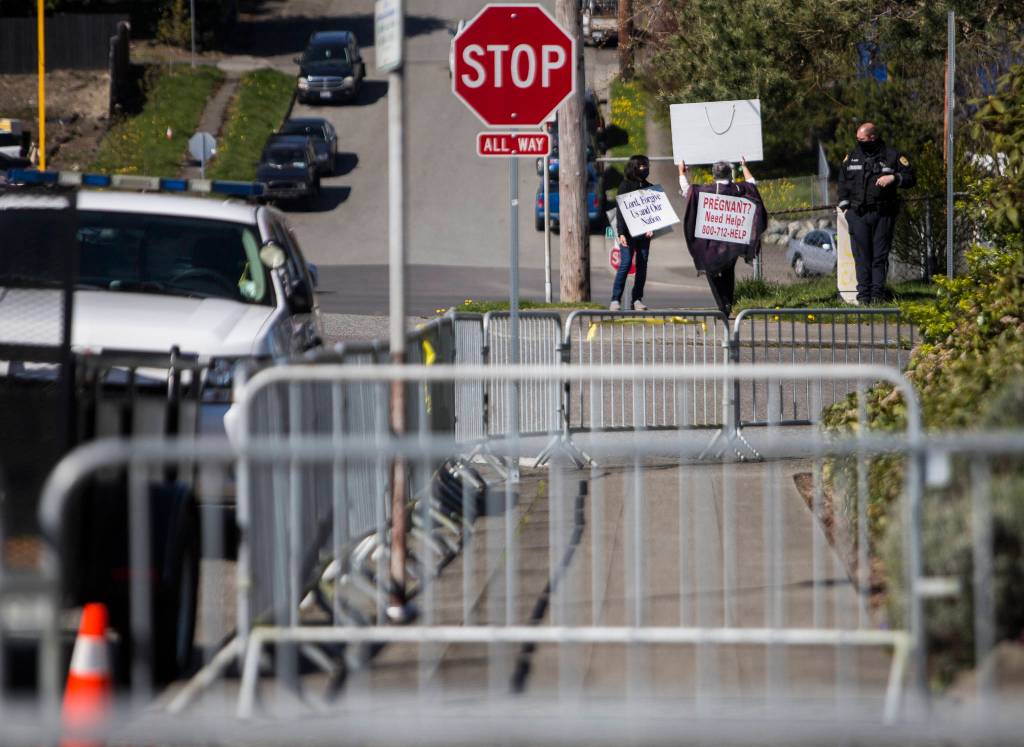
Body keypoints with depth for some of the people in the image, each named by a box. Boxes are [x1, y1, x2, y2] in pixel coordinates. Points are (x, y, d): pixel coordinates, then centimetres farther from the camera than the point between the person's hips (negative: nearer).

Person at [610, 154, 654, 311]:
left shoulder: (649, 188, 13)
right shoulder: (625, 186, -1)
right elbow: (620, 210, -5)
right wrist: (621, 233, -15)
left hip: (644, 233, 5)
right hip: (628, 232, -5)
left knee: (642, 265, 2)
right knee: (625, 263, -11)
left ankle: (637, 299, 7)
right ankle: (615, 300, -8)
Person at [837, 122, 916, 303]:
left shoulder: (892, 156, 3)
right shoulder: (852, 156, 13)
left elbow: (911, 178, 4)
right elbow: (843, 182, 19)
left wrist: (893, 178, -14)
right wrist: (844, 206, 10)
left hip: (883, 214, -2)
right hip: (858, 214, 2)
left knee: (880, 256, -1)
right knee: (861, 256, -2)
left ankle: (878, 294, 2)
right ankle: (863, 294, -1)